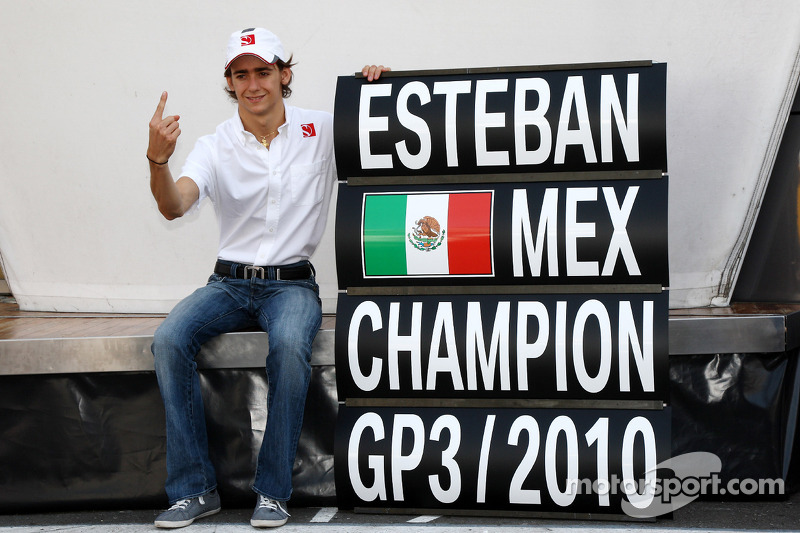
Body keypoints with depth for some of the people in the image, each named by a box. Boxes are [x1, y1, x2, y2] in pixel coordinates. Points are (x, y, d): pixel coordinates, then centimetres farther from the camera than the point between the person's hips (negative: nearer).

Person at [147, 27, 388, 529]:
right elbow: (174, 206, -14)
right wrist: (158, 159, -36)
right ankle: (195, 488, -17)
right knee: (169, 340, -26)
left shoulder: (323, 130, 3)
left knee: (290, 345, -36)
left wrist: (376, 86, -9)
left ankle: (274, 491, -22)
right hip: (229, 281, 2)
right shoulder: (215, 147, 2)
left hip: (292, 283, -2)